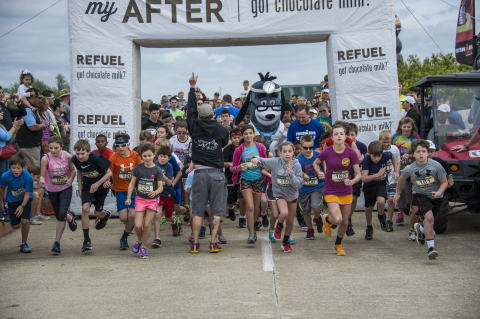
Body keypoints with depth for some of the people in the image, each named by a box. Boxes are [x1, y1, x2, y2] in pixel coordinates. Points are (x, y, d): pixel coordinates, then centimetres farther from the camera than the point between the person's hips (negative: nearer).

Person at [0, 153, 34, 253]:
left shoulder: (27, 176, -27)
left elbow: (27, 194, -18)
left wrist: (22, 206, -31)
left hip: (25, 200, -2)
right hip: (12, 200, 2)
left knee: (24, 221, -20)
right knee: (15, 226, 0)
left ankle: (24, 244, 3)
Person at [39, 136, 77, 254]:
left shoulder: (67, 157, -14)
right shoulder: (45, 159, -17)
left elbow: (73, 170, 1)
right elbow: (42, 175, -17)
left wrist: (71, 179, -17)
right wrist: (42, 180, -39)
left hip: (66, 189, -1)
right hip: (52, 190, 2)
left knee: (61, 215, -16)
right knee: (58, 216, 15)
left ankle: (57, 243, -7)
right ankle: (70, 217, 53)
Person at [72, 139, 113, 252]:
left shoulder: (96, 158, -30)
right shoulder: (75, 159, -16)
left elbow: (109, 173, -21)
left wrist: (97, 184, -28)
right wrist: (80, 188, 6)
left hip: (101, 185, -3)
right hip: (87, 185, 3)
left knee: (97, 212, 6)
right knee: (85, 208, -18)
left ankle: (105, 215, 49)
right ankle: (86, 240, -10)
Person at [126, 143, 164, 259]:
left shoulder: (157, 170, -6)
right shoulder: (138, 168, -1)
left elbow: (160, 186, -9)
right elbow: (132, 183, 4)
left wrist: (155, 192, -30)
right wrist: (128, 197, -4)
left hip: (152, 200, -1)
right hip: (140, 198, 1)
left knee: (147, 224, -3)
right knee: (138, 225, -8)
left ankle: (143, 246, 17)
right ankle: (139, 240, 24)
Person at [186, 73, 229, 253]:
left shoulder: (194, 127, 2)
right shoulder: (220, 129, 1)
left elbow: (190, 109, 16)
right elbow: (225, 143, 18)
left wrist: (192, 87, 25)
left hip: (200, 172, 1)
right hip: (217, 173, 0)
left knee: (197, 211, 6)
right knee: (216, 210, 5)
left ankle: (195, 244, 6)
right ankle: (213, 243, 1)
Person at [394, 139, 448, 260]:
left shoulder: (436, 166, -18)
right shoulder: (409, 169, -14)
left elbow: (444, 182, -8)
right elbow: (401, 179, 8)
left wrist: (439, 192, -27)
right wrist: (398, 193, 19)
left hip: (436, 197, 2)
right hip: (420, 195, -2)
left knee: (430, 221, 12)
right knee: (429, 217, -24)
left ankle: (420, 229, 50)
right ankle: (431, 247, -20)